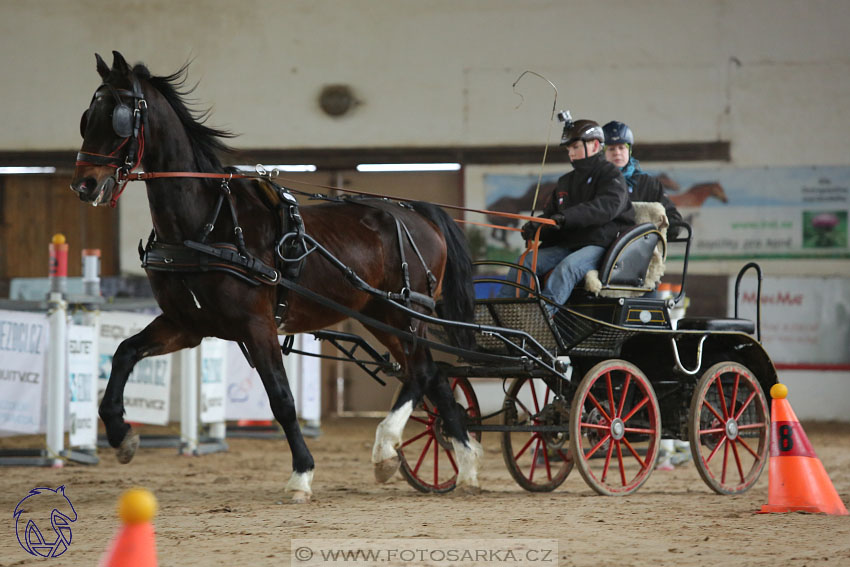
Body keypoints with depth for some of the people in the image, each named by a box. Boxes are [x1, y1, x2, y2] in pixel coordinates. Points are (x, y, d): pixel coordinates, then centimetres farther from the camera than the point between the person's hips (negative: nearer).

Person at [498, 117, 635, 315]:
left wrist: (567, 217, -30)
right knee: (524, 262, -16)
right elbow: (550, 214, 23)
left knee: (568, 266, -36)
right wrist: (534, 227, -3)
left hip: (600, 244, -7)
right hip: (566, 245, 7)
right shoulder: (566, 182, 24)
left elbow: (608, 206, -18)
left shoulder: (610, 174, 1)